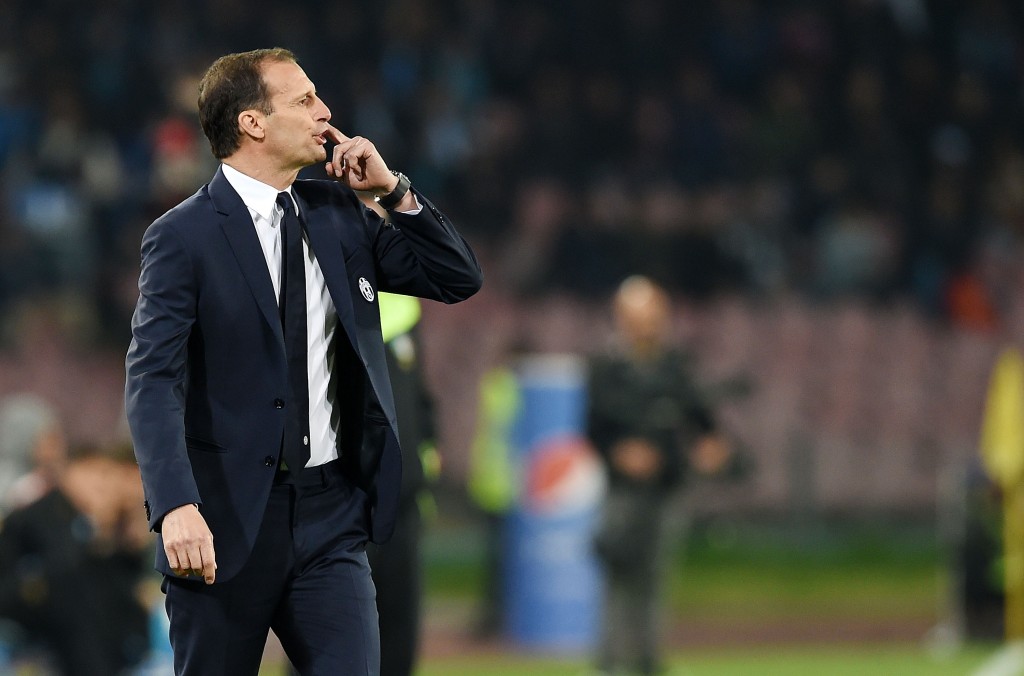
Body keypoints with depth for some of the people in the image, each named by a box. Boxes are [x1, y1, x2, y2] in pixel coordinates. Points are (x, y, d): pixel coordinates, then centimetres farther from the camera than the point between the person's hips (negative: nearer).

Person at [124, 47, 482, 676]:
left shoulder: (340, 212, 10)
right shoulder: (183, 237, -8)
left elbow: (460, 278, 14)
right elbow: (152, 381, -17)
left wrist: (393, 189, 0)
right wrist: (176, 506, -31)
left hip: (330, 513, 4)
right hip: (226, 521, -4)